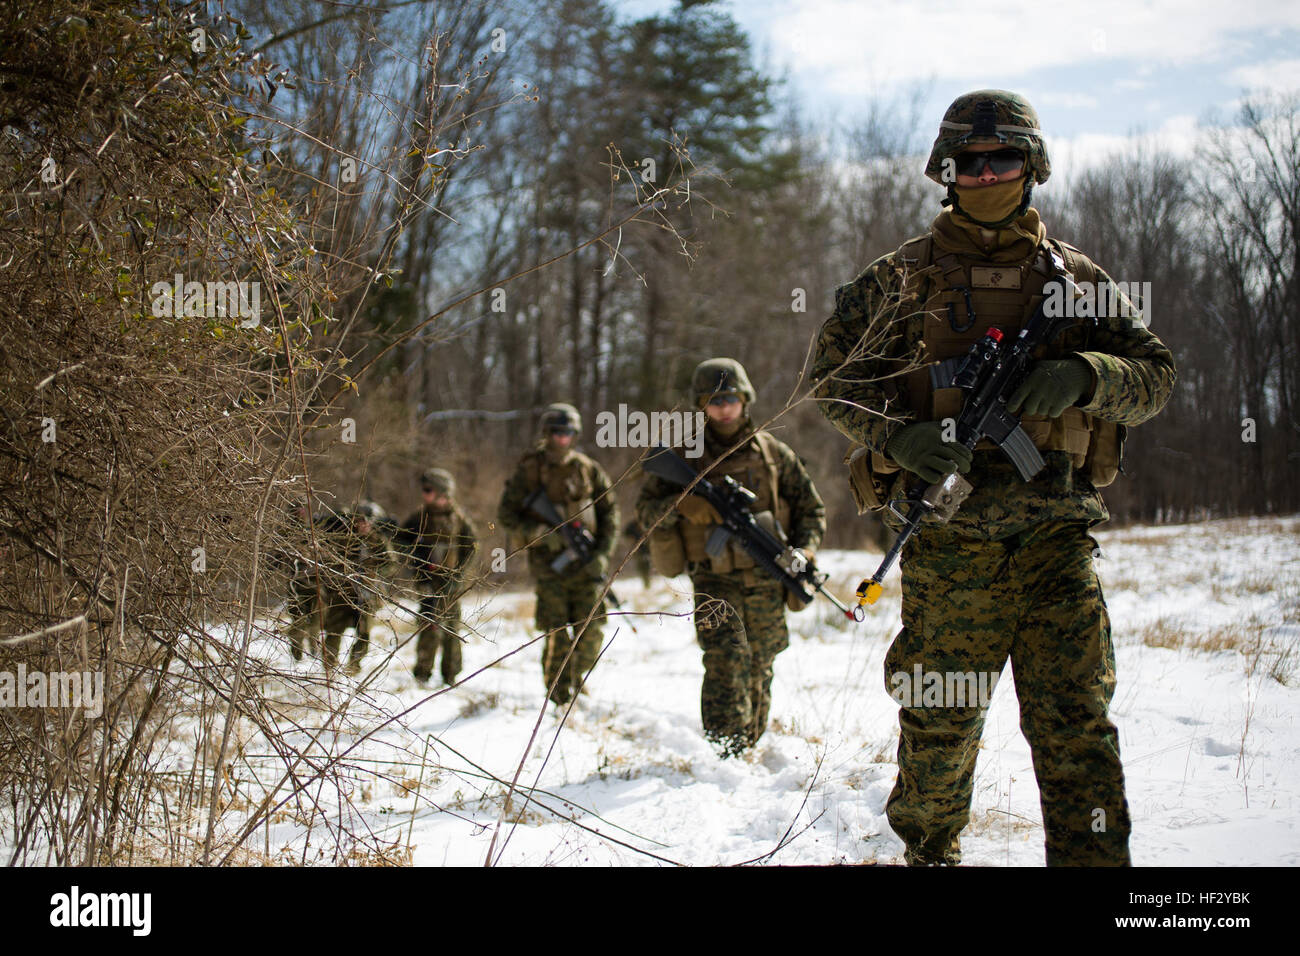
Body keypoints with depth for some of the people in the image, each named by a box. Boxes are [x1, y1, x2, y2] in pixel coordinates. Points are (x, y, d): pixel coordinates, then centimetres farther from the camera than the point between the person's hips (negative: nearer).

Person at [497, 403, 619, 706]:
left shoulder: (588, 470, 7)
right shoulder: (529, 470, 1)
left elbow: (610, 512, 10)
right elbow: (506, 514, 2)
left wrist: (602, 554, -3)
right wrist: (541, 534, -14)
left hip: (585, 563, 2)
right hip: (548, 560, -2)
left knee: (591, 628, -2)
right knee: (557, 633, -8)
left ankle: (578, 677, 25)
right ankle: (559, 697, 3)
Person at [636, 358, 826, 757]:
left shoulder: (773, 452, 7)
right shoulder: (685, 455, 3)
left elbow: (812, 509, 13)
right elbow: (645, 507, 2)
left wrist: (803, 550, -5)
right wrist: (681, 504, -18)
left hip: (766, 579, 3)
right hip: (714, 580, -3)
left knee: (759, 666, 10)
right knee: (727, 657, -20)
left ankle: (748, 748, 25)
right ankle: (722, 751, -23)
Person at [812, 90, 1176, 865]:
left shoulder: (1076, 277, 12)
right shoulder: (901, 278, 8)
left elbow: (1157, 373, 10)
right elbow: (833, 375, 8)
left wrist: (1086, 375, -12)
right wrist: (896, 433, -11)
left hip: (1057, 530, 1)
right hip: (950, 532, -1)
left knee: (1076, 720, -6)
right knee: (941, 721, 7)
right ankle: (931, 849, 29)